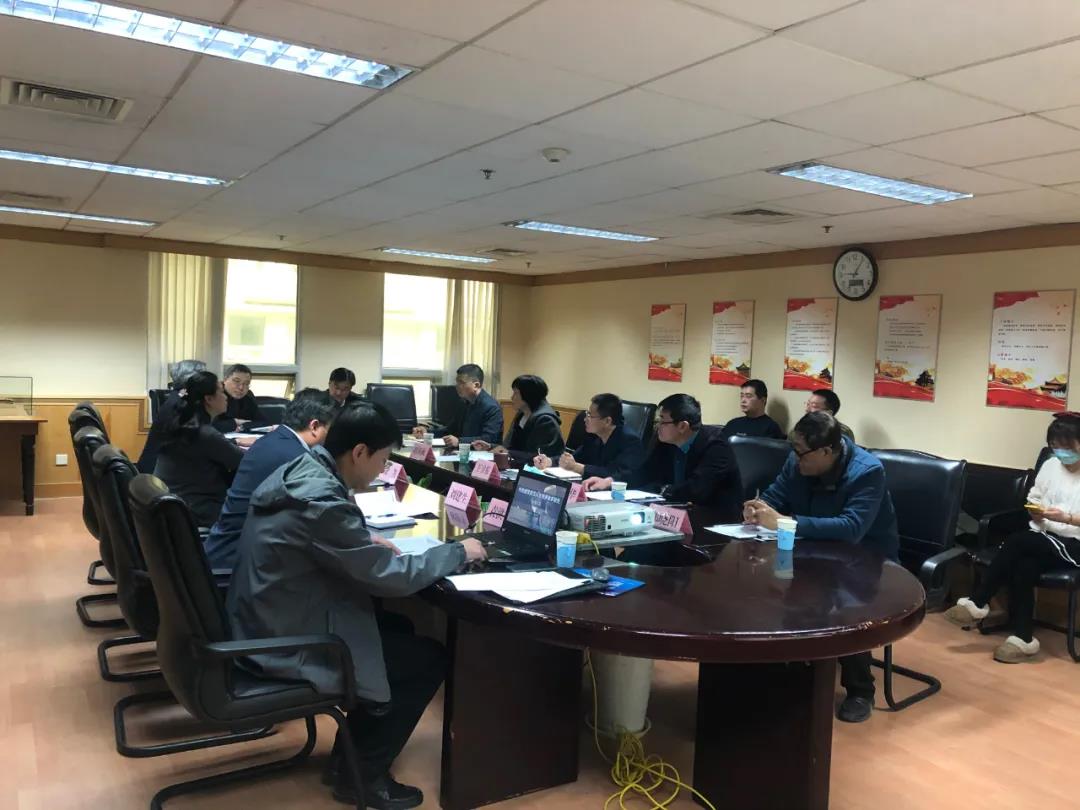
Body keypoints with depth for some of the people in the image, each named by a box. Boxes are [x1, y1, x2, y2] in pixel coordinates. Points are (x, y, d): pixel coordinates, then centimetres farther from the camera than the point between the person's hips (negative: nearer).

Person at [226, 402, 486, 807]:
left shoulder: (296, 469, 0)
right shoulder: (323, 501, -29)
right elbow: (393, 577, -22)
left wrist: (366, 542, 6)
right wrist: (458, 551, -8)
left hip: (264, 623, 10)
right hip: (286, 643, -9)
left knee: (398, 629, 20)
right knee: (429, 658, 0)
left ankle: (355, 751, 28)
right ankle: (360, 775, 15)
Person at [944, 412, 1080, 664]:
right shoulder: (1049, 466, 11)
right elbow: (1033, 501, 19)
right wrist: (1035, 512, -3)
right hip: (1042, 539, 5)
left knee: (1016, 541, -30)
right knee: (1024, 566, -29)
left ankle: (977, 602, -20)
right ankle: (1023, 638, -22)